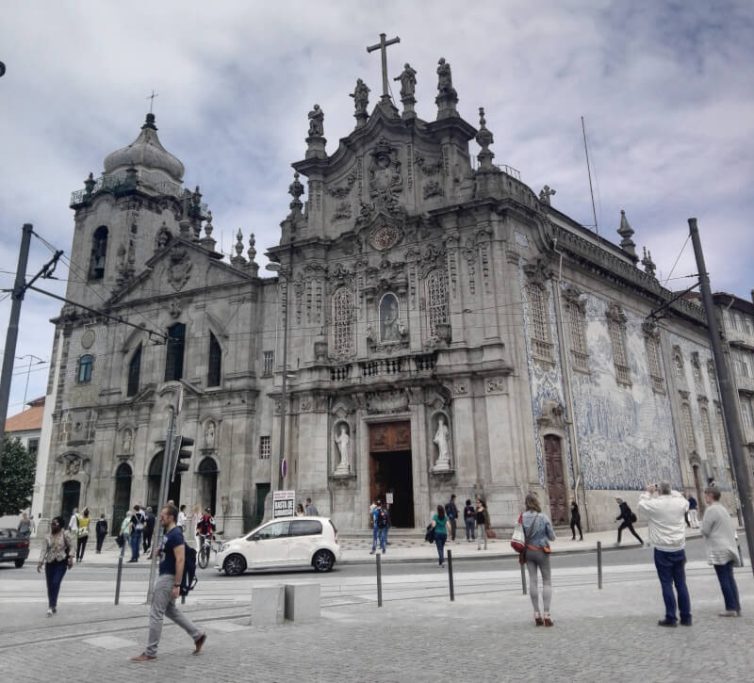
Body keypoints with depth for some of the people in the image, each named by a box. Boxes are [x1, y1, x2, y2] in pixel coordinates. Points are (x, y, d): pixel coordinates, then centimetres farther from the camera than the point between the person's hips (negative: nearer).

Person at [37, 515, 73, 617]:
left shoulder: (64, 534, -5)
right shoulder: (48, 536, 3)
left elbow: (70, 547, 1)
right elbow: (44, 549, -1)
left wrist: (70, 558, -4)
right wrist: (40, 562, -10)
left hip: (61, 563, -4)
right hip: (49, 563, 4)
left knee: (56, 583, -15)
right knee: (50, 585, 7)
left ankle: (52, 606, -11)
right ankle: (53, 605, 22)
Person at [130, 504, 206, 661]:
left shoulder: (175, 535, -20)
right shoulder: (168, 533, 11)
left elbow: (180, 560, -24)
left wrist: (177, 585, -26)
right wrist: (160, 552, 5)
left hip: (168, 578, -11)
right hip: (164, 577, 11)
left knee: (156, 613, -2)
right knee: (171, 610, 18)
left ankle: (150, 652, 10)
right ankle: (198, 635, 24)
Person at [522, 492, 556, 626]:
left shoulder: (523, 518, -6)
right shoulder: (543, 517, -13)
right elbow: (552, 537, -6)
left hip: (528, 551, 3)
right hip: (542, 551, -3)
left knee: (533, 580, 8)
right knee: (547, 581, 7)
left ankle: (537, 615, 12)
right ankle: (546, 614, 2)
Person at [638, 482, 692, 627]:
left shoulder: (654, 505, -12)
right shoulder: (679, 503, -3)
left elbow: (641, 505, 6)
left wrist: (648, 492, 15)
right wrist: (671, 491, 19)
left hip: (662, 550, -3)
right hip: (679, 549, 4)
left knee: (667, 584, 2)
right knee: (681, 584, 10)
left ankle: (671, 618, 3)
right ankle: (686, 617, 15)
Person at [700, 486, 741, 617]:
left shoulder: (711, 509, -13)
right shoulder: (723, 509, 14)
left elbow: (705, 530, -13)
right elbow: (732, 529, 20)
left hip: (719, 550, -8)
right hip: (729, 547, 8)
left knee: (724, 579, -4)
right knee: (730, 579, 11)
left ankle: (731, 608, -3)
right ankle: (737, 607, 12)